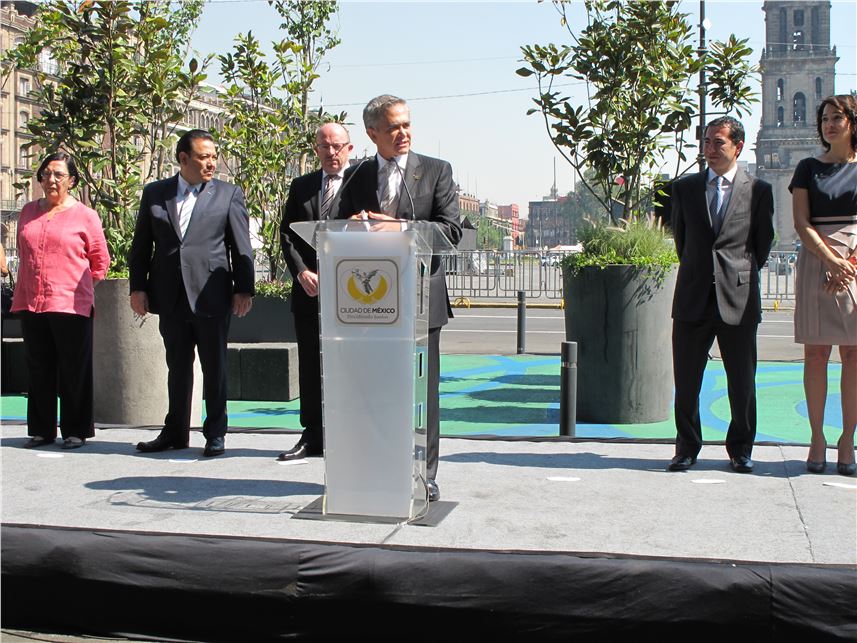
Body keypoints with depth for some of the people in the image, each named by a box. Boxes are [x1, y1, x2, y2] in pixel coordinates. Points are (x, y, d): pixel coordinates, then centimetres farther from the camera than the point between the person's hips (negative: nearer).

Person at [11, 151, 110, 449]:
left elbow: (100, 261, 6)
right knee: (39, 370, 10)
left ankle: (75, 431, 10)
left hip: (70, 305, -4)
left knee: (73, 371, 1)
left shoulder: (85, 216, 0)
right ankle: (41, 430, 19)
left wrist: (80, 288, 7)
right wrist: (29, 287, 17)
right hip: (30, 303, 4)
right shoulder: (28, 211, 13)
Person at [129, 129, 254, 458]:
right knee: (177, 367, 12)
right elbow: (141, 245, 10)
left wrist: (243, 289, -4)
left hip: (211, 297, -2)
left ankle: (216, 433, 14)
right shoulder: (154, 193, 9)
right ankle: (175, 431, 22)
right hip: (170, 298, 2)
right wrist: (138, 287, 4)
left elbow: (241, 247, 2)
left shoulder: (229, 194, 4)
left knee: (215, 368, 5)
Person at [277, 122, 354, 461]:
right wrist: (302, 273, -3)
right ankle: (312, 437, 13)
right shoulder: (301, 186, 16)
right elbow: (287, 233, 12)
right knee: (310, 366, 6)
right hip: (308, 289, 4)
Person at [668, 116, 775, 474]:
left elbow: (764, 241, 11)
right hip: (693, 298, 2)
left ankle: (740, 449, 21)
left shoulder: (759, 190, 3)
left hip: (739, 297, -1)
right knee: (686, 380, 4)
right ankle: (687, 448, 17)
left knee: (742, 382, 6)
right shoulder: (684, 188, 9)